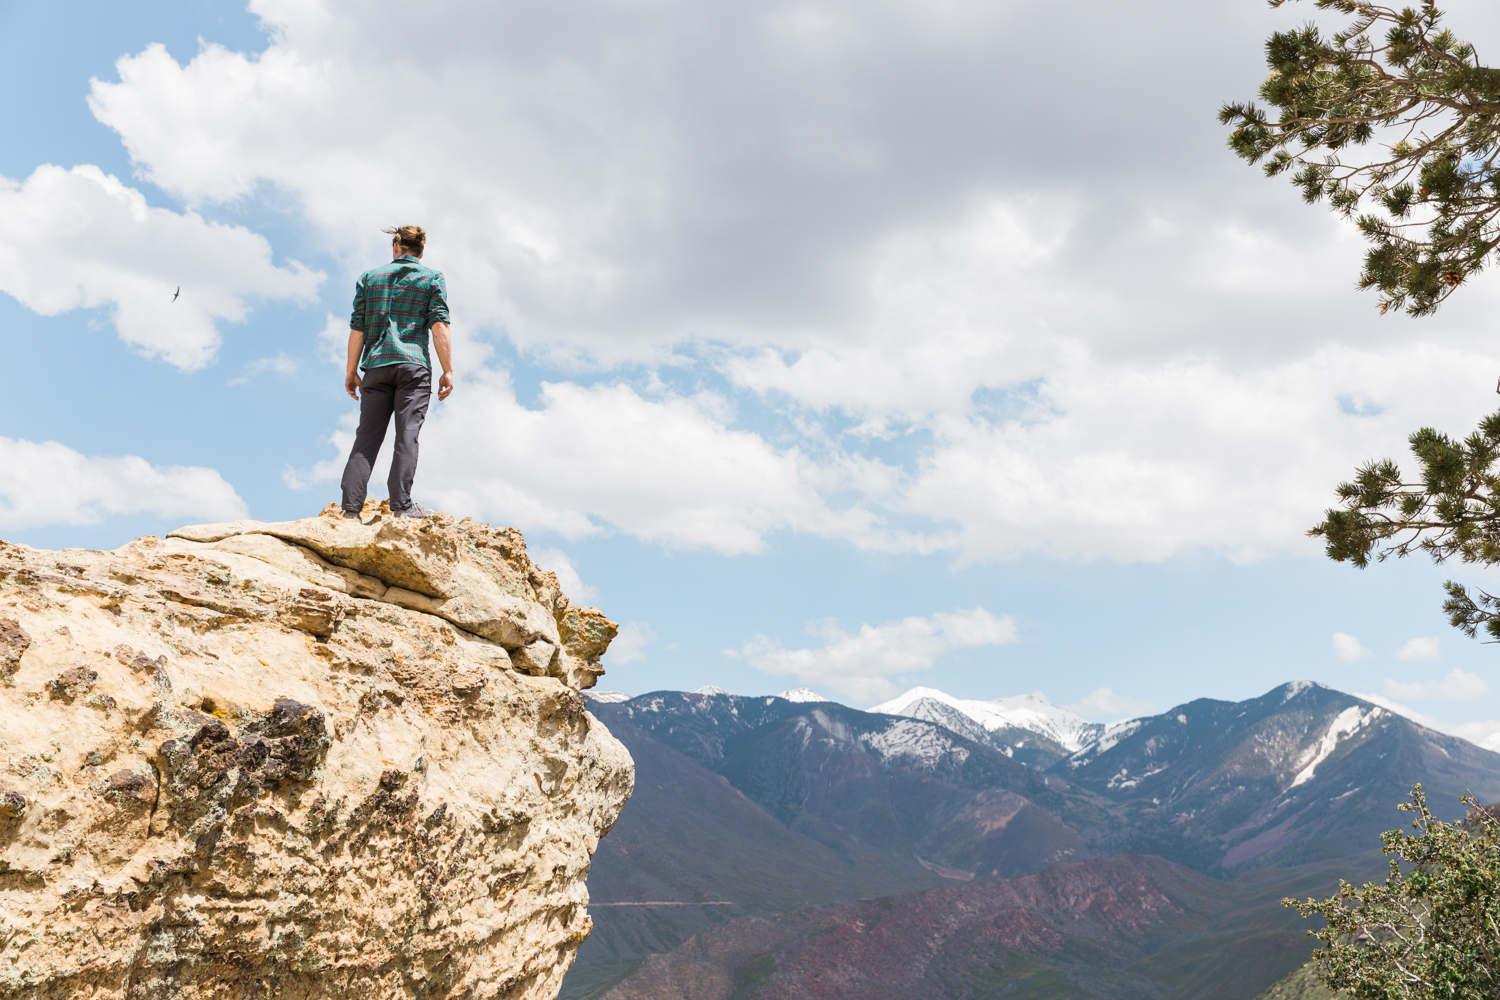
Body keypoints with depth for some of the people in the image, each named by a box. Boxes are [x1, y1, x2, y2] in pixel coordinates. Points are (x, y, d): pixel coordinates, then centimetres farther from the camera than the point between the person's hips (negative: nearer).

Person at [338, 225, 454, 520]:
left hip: (376, 366, 3)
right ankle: (401, 504, -15)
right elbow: (439, 326, -2)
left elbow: (357, 328, 11)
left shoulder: (370, 277, 16)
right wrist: (447, 371, -2)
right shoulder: (432, 278, 9)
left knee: (367, 437, 1)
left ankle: (351, 507, -6)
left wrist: (351, 371, 16)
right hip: (413, 366, -3)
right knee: (407, 434, -6)